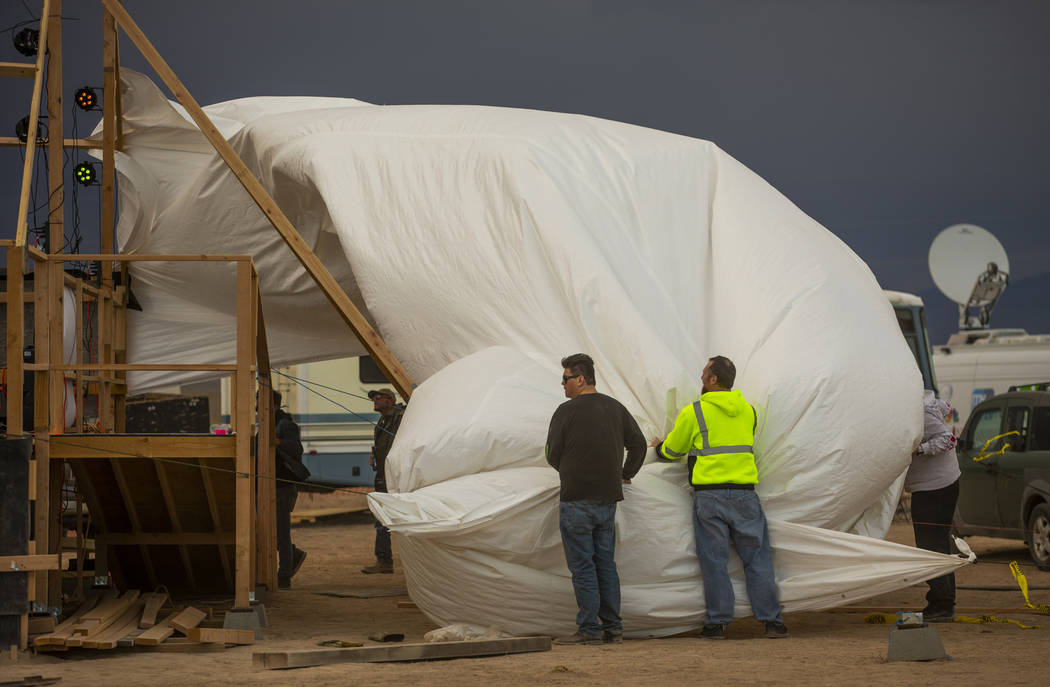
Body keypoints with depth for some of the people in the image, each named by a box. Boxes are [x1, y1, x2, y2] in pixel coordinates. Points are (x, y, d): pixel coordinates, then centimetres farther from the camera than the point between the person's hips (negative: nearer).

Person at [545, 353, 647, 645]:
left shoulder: (567, 411, -10)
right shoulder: (616, 408, 9)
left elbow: (553, 454, -2)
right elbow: (638, 443, 14)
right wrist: (626, 473, 25)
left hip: (577, 500, -6)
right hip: (608, 499, 6)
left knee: (582, 566, -3)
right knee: (606, 563, 11)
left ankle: (589, 629, -5)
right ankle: (613, 628, 10)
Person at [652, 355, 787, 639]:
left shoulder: (693, 413, -3)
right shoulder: (748, 411, 10)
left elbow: (673, 450, 8)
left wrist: (660, 445, 33)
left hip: (709, 494, -3)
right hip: (744, 493, 3)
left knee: (714, 559, 3)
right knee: (757, 557, 6)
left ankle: (718, 622, 3)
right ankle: (771, 621, 2)